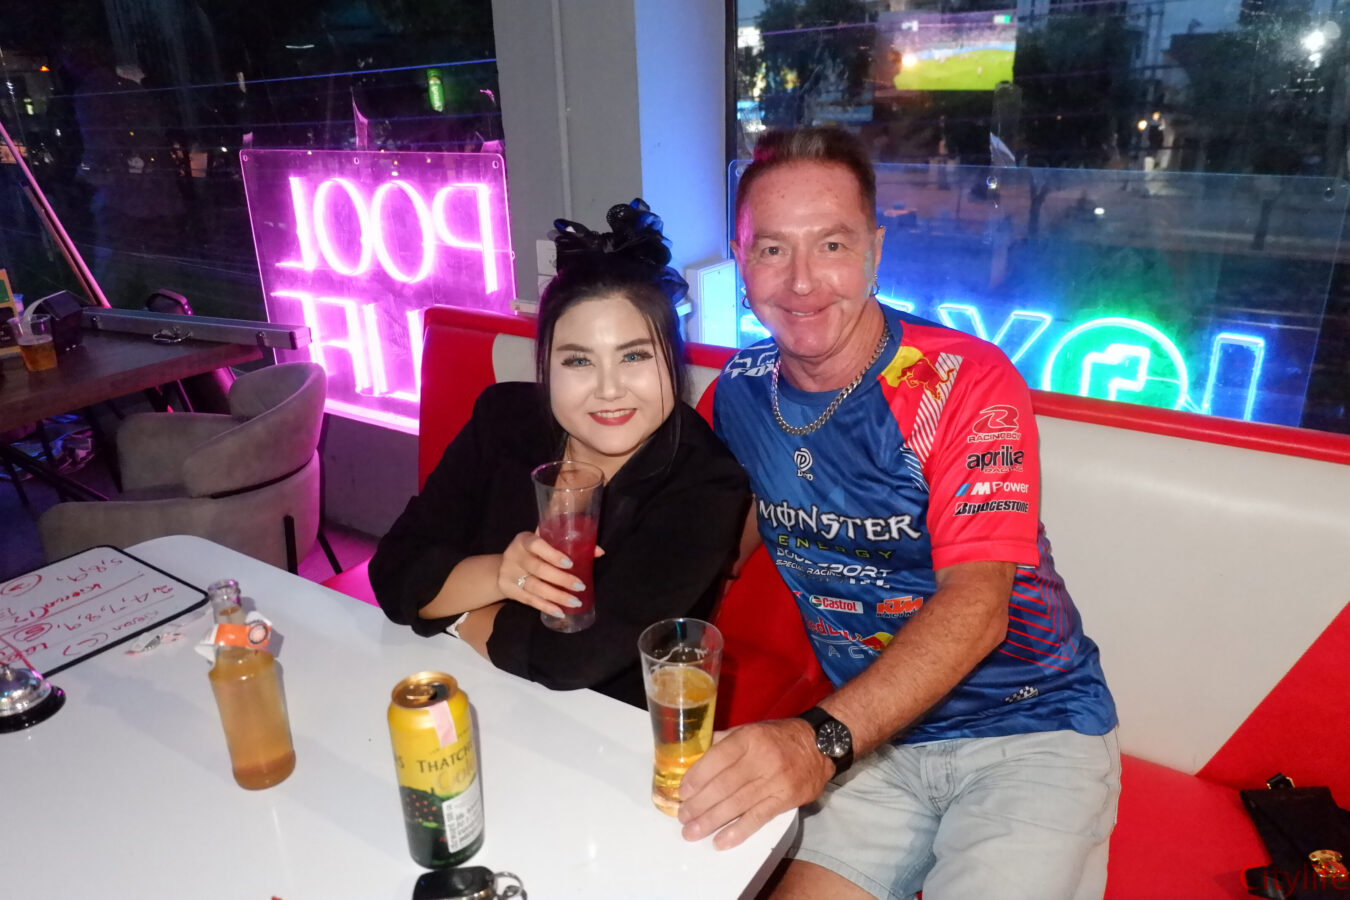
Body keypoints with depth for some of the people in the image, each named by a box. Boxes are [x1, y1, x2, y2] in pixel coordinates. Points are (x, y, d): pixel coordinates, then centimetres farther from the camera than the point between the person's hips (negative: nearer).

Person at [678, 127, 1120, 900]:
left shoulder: (968, 382, -17)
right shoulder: (740, 393, -2)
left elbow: (976, 608, -26)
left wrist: (822, 740, -40)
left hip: (1031, 729, -3)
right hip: (873, 731, 3)